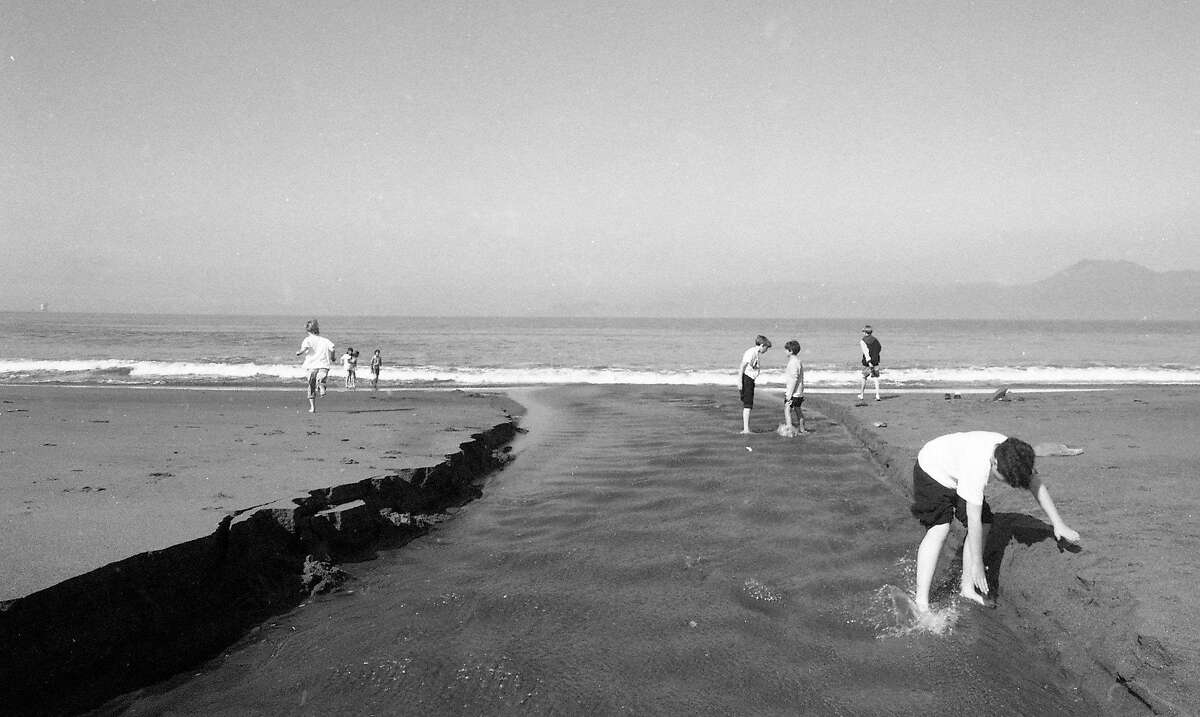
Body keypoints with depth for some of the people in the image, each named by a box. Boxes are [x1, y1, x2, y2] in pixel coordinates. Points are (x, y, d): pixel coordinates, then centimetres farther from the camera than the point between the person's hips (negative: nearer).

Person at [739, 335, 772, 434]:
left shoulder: (756, 353, 15)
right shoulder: (751, 352, -15)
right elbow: (742, 366, -19)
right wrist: (740, 381, -22)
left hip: (750, 380, 10)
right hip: (746, 378, -10)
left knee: (746, 404, 13)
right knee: (747, 404, -10)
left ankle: (745, 428, 19)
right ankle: (746, 429, -11)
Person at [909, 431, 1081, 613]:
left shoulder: (1013, 453, -22)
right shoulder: (976, 467, -41)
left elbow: (1036, 485, -5)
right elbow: (973, 520, -36)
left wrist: (1058, 524, -6)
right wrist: (977, 565, -30)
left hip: (957, 477, 8)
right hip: (931, 471, -8)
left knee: (985, 524, -3)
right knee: (940, 529, -24)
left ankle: (966, 587, 13)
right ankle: (921, 602, -25)